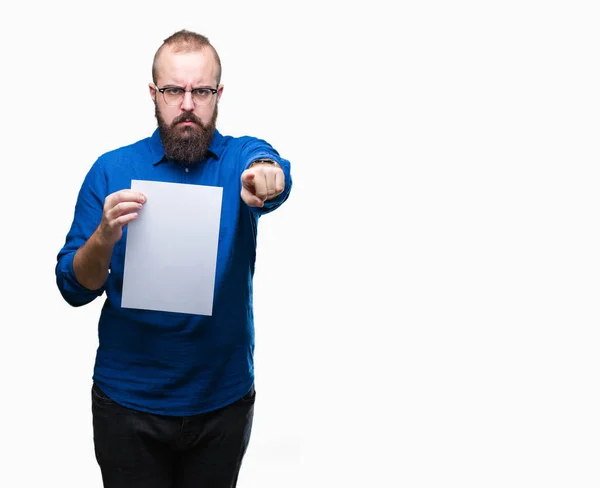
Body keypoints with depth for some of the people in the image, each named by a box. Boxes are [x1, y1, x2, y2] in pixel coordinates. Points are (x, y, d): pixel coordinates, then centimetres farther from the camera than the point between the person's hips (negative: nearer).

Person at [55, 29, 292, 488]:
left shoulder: (244, 157, -4)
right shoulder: (112, 169, -4)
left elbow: (274, 174, -28)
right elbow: (74, 287, -5)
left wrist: (266, 177, -51)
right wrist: (105, 236, -25)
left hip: (224, 399, 1)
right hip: (128, 401, 0)